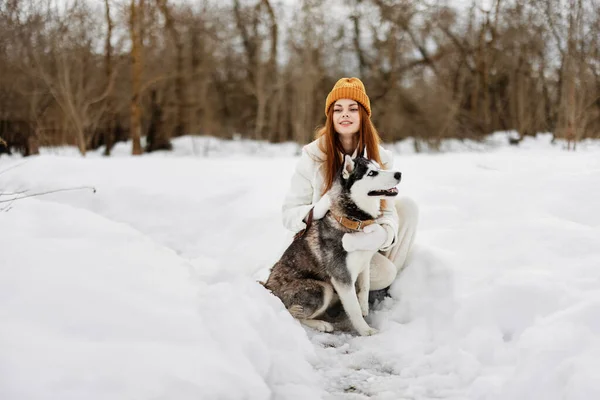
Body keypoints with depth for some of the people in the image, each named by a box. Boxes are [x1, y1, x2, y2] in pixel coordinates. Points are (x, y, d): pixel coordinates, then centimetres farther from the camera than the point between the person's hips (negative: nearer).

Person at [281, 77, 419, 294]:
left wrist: (385, 232, -37)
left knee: (407, 205, -15)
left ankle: (388, 288, -7)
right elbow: (289, 213, -12)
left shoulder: (379, 157, -6)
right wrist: (317, 210, -34)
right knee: (383, 274, -27)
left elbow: (387, 209, -13)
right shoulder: (313, 156, -14)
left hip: (365, 239, 5)